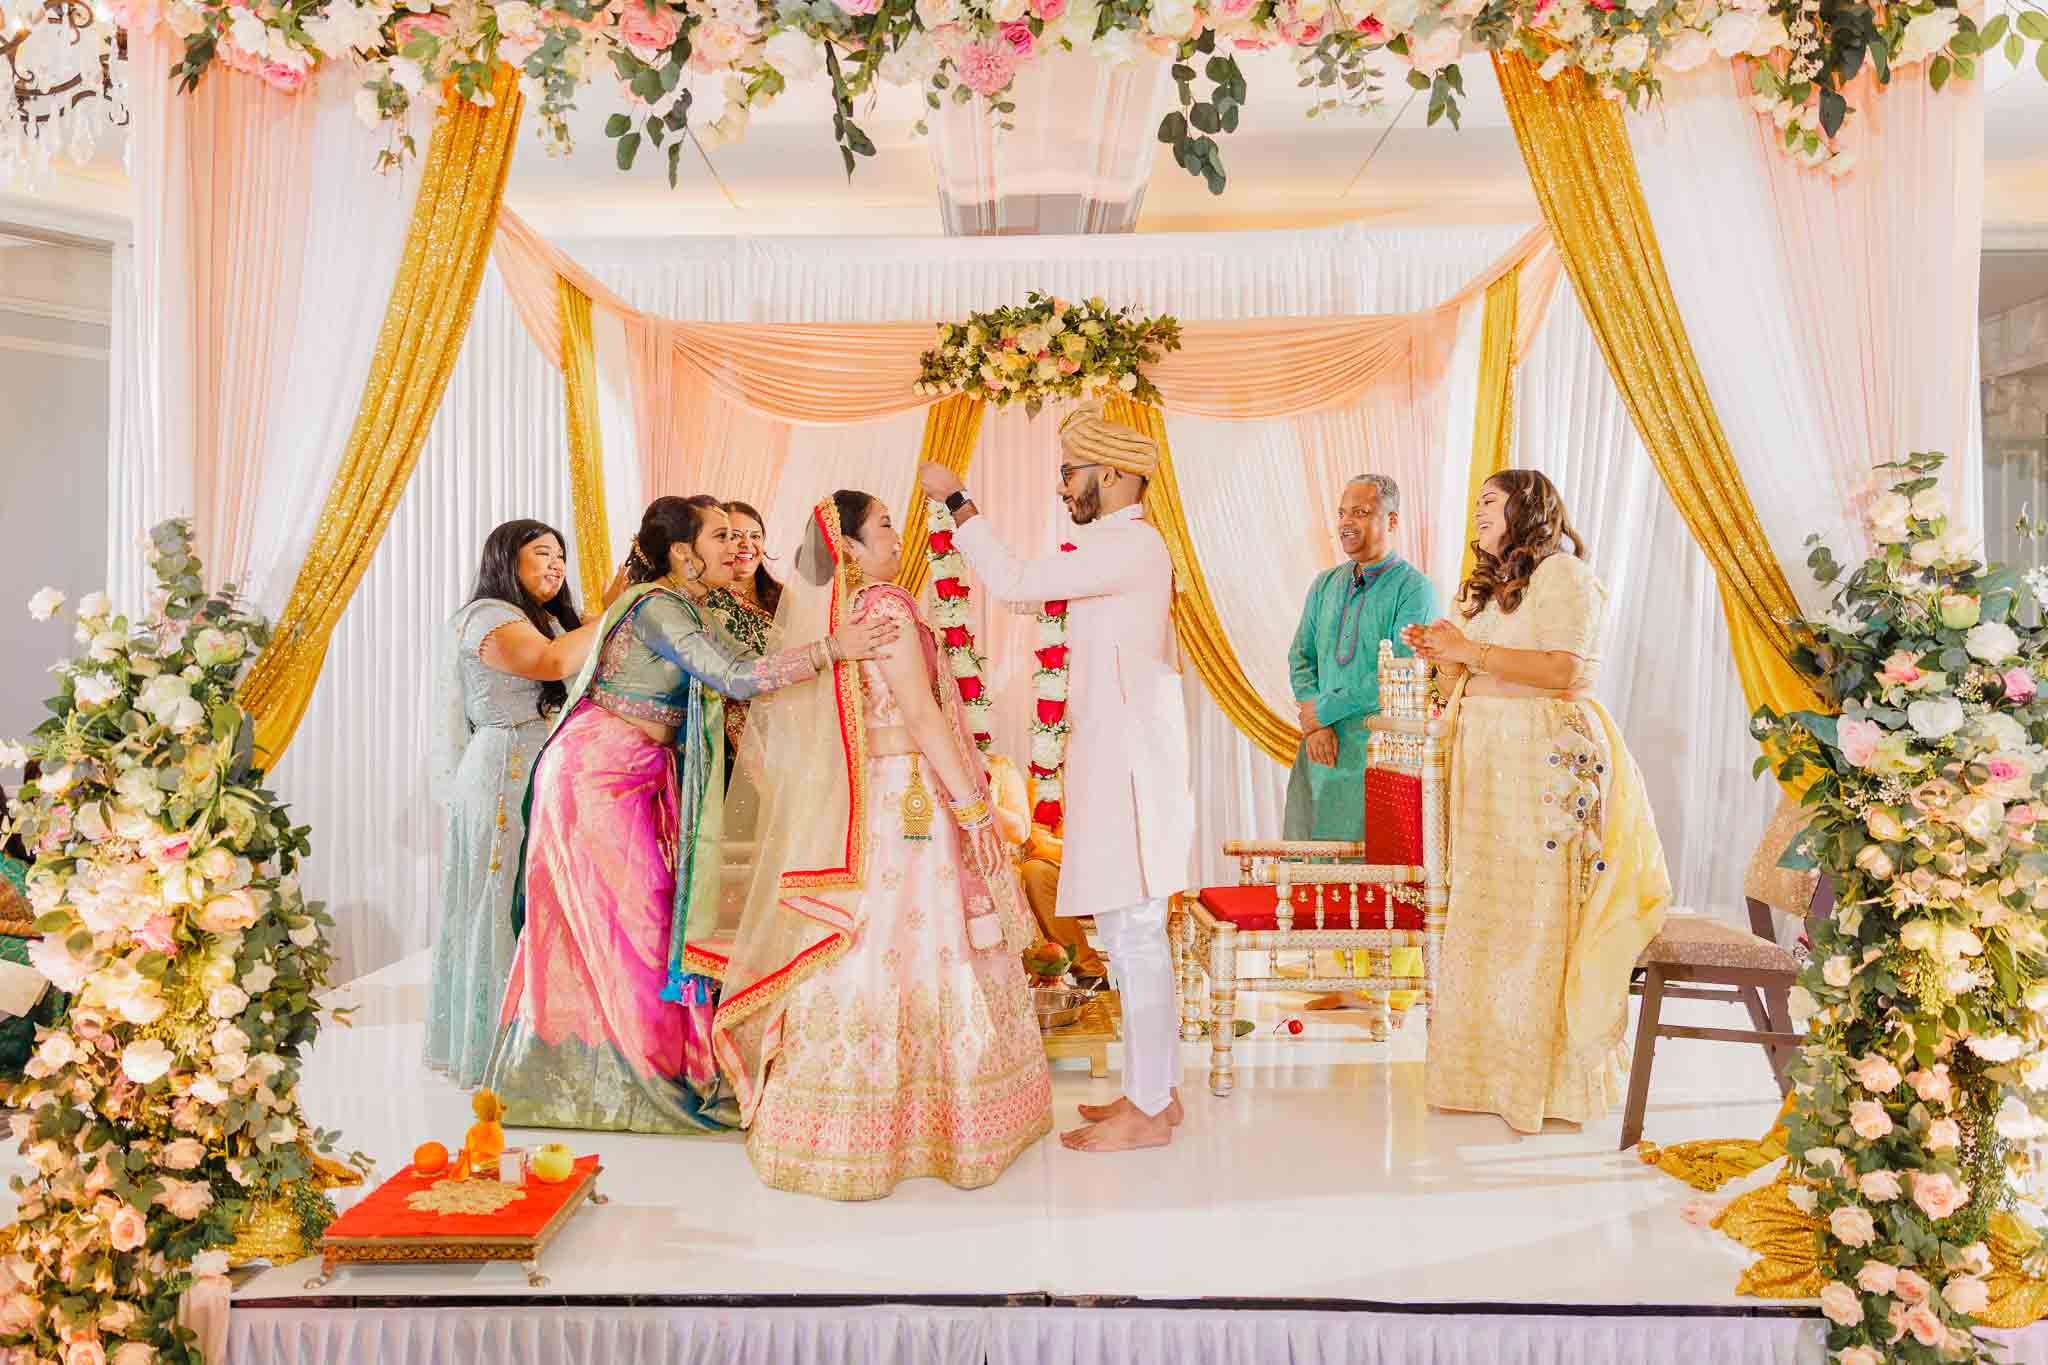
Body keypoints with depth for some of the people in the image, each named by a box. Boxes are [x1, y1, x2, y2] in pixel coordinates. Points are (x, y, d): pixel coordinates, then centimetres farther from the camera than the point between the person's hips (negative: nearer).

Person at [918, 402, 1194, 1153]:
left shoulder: (1131, 544, -14)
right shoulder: (1126, 547, 19)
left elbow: (1015, 581, -19)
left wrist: (956, 501, -9)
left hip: (1129, 765, -10)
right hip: (1114, 761, 10)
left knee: (1133, 934, -4)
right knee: (1131, 934, 14)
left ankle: (1148, 1110, 5)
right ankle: (1154, 1089, 24)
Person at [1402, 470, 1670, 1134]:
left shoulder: (1563, 572, -3)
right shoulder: (1492, 586, 23)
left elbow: (1564, 669, -16)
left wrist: (1470, 650, -13)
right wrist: (1444, 659, 5)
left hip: (1545, 761, -8)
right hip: (1484, 759, 8)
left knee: (1538, 914, -7)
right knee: (1484, 912, 4)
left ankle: (1546, 1077, 1)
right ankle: (1489, 1065, 10)